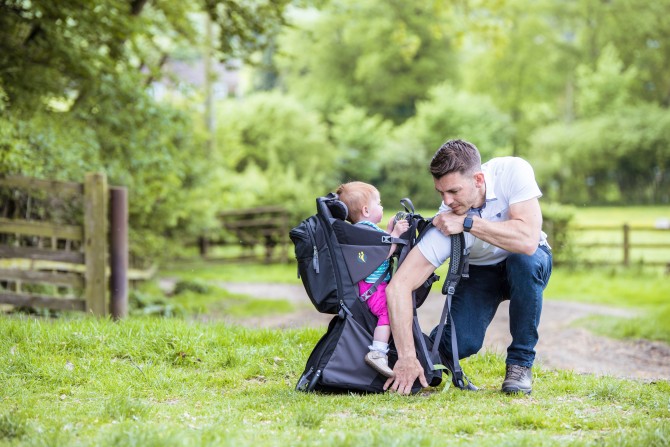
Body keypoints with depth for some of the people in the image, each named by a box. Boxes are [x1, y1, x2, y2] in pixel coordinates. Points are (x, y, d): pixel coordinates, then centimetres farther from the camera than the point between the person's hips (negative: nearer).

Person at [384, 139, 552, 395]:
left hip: (527, 266, 0)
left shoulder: (512, 171, -31)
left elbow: (528, 241, -41)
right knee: (461, 343, -25)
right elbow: (399, 286, -34)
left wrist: (468, 222, -38)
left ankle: (520, 362, -16)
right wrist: (407, 357, -40)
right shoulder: (445, 224, -30)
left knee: (524, 260, -36)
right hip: (479, 271, 0)